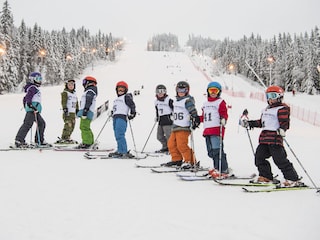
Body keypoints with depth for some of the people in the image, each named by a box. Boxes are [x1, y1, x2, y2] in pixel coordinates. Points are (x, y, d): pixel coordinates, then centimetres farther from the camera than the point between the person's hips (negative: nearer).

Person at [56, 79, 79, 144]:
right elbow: (63, 101, -13)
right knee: (68, 125, -16)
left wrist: (77, 110, 24)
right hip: (67, 112, -8)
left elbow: (76, 103, 26)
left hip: (73, 112, 8)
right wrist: (64, 108, -23)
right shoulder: (65, 93, -3)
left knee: (72, 126, 7)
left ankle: (67, 137, 16)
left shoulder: (75, 93, 20)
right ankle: (63, 138, -13)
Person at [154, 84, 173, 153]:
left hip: (167, 120, -8)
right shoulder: (156, 101, 14)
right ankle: (165, 147, 24)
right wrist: (156, 117, 23)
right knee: (159, 136, 10)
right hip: (160, 121, 8)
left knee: (168, 135, -10)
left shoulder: (169, 100, -9)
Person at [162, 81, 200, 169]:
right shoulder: (176, 100, 21)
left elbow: (193, 111, -17)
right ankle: (177, 160, 20)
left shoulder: (188, 100, -7)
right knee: (171, 143, 9)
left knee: (181, 145, -15)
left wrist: (196, 119, -26)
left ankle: (190, 161, -5)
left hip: (184, 127, -9)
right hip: (175, 127, 9)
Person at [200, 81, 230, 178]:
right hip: (207, 130, 8)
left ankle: (223, 171, -9)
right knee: (211, 151, 10)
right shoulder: (205, 103, 22)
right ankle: (217, 168, 21)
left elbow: (224, 114, -8)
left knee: (217, 150, -12)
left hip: (217, 130, -8)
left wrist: (223, 120, -27)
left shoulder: (220, 102, 1)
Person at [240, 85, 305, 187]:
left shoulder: (283, 109, -4)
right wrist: (249, 123, 28)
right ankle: (266, 177, 21)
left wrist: (282, 129, -34)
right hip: (264, 138, 9)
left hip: (275, 138, -9)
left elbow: (285, 122, -14)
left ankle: (293, 179, -1)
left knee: (280, 160, -10)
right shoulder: (266, 110, 22)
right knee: (259, 157, 7)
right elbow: (261, 122, 30)